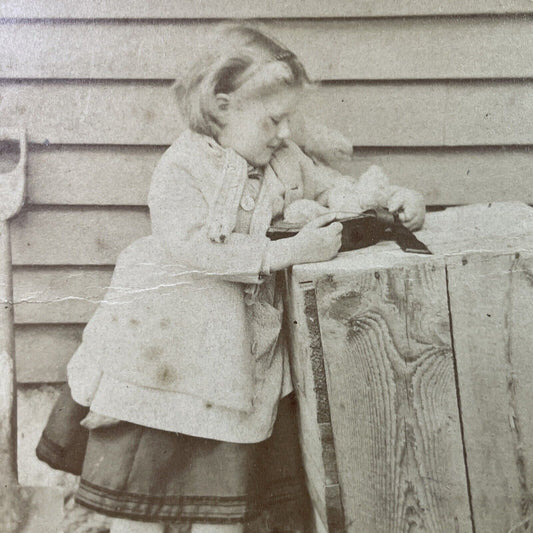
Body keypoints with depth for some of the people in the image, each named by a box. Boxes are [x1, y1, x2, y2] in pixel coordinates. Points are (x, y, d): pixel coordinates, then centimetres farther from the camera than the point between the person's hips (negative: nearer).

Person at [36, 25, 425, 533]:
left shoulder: (285, 159, 8)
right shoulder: (181, 166, -13)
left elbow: (333, 185, 21)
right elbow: (193, 249, -25)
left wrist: (392, 195, 4)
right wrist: (290, 251, -25)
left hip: (234, 348, 6)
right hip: (163, 343, -5)